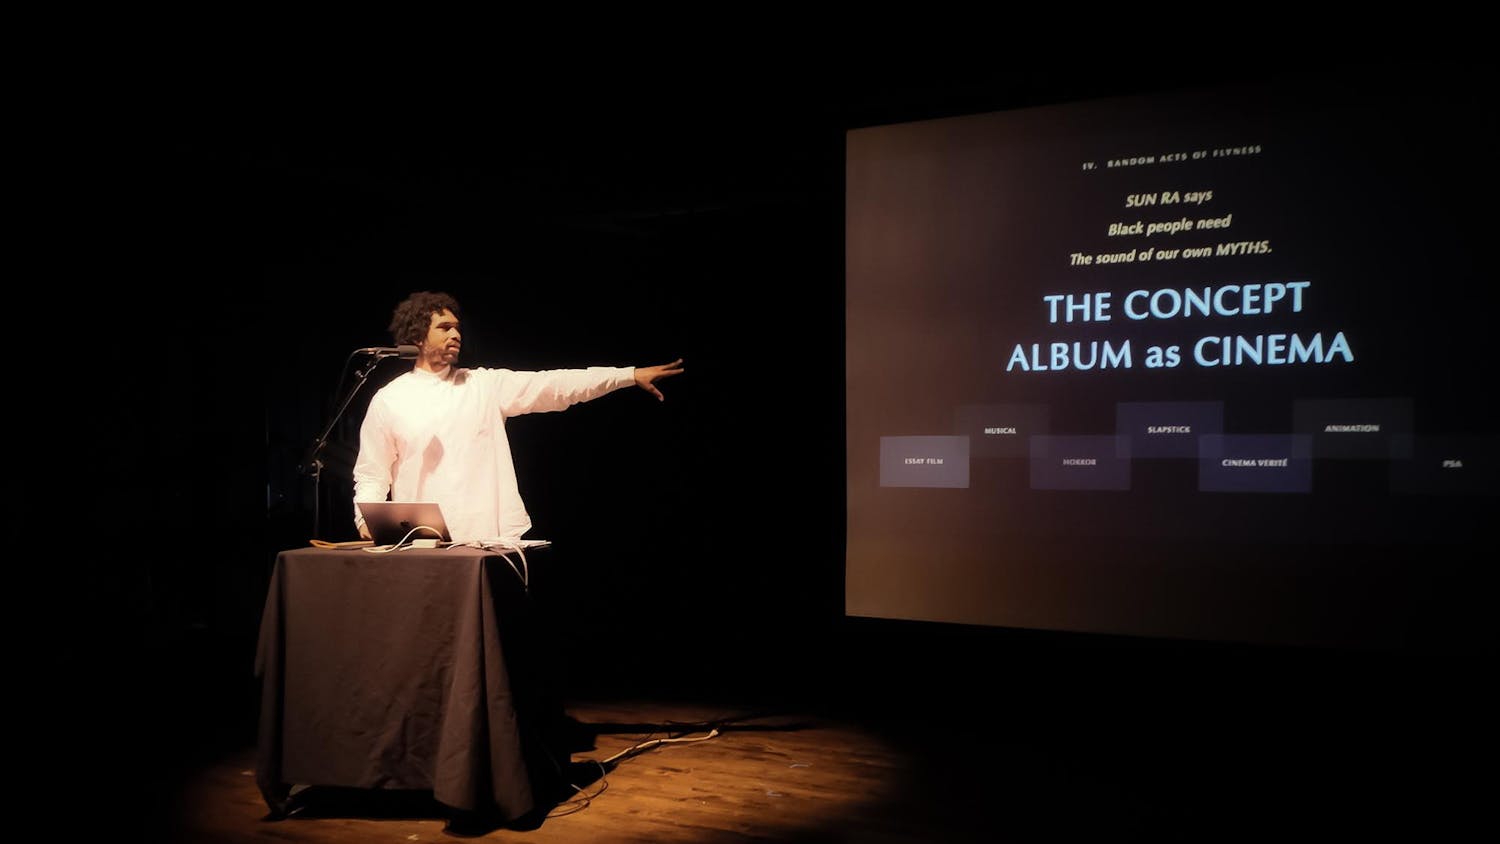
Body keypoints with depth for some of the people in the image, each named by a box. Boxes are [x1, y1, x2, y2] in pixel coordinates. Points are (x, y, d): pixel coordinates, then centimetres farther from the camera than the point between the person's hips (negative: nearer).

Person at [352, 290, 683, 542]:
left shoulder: (484, 385, 9)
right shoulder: (388, 400, 5)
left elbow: (552, 385, 2)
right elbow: (371, 475, 8)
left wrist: (631, 374, -5)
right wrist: (367, 520, -11)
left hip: (493, 541, 2)